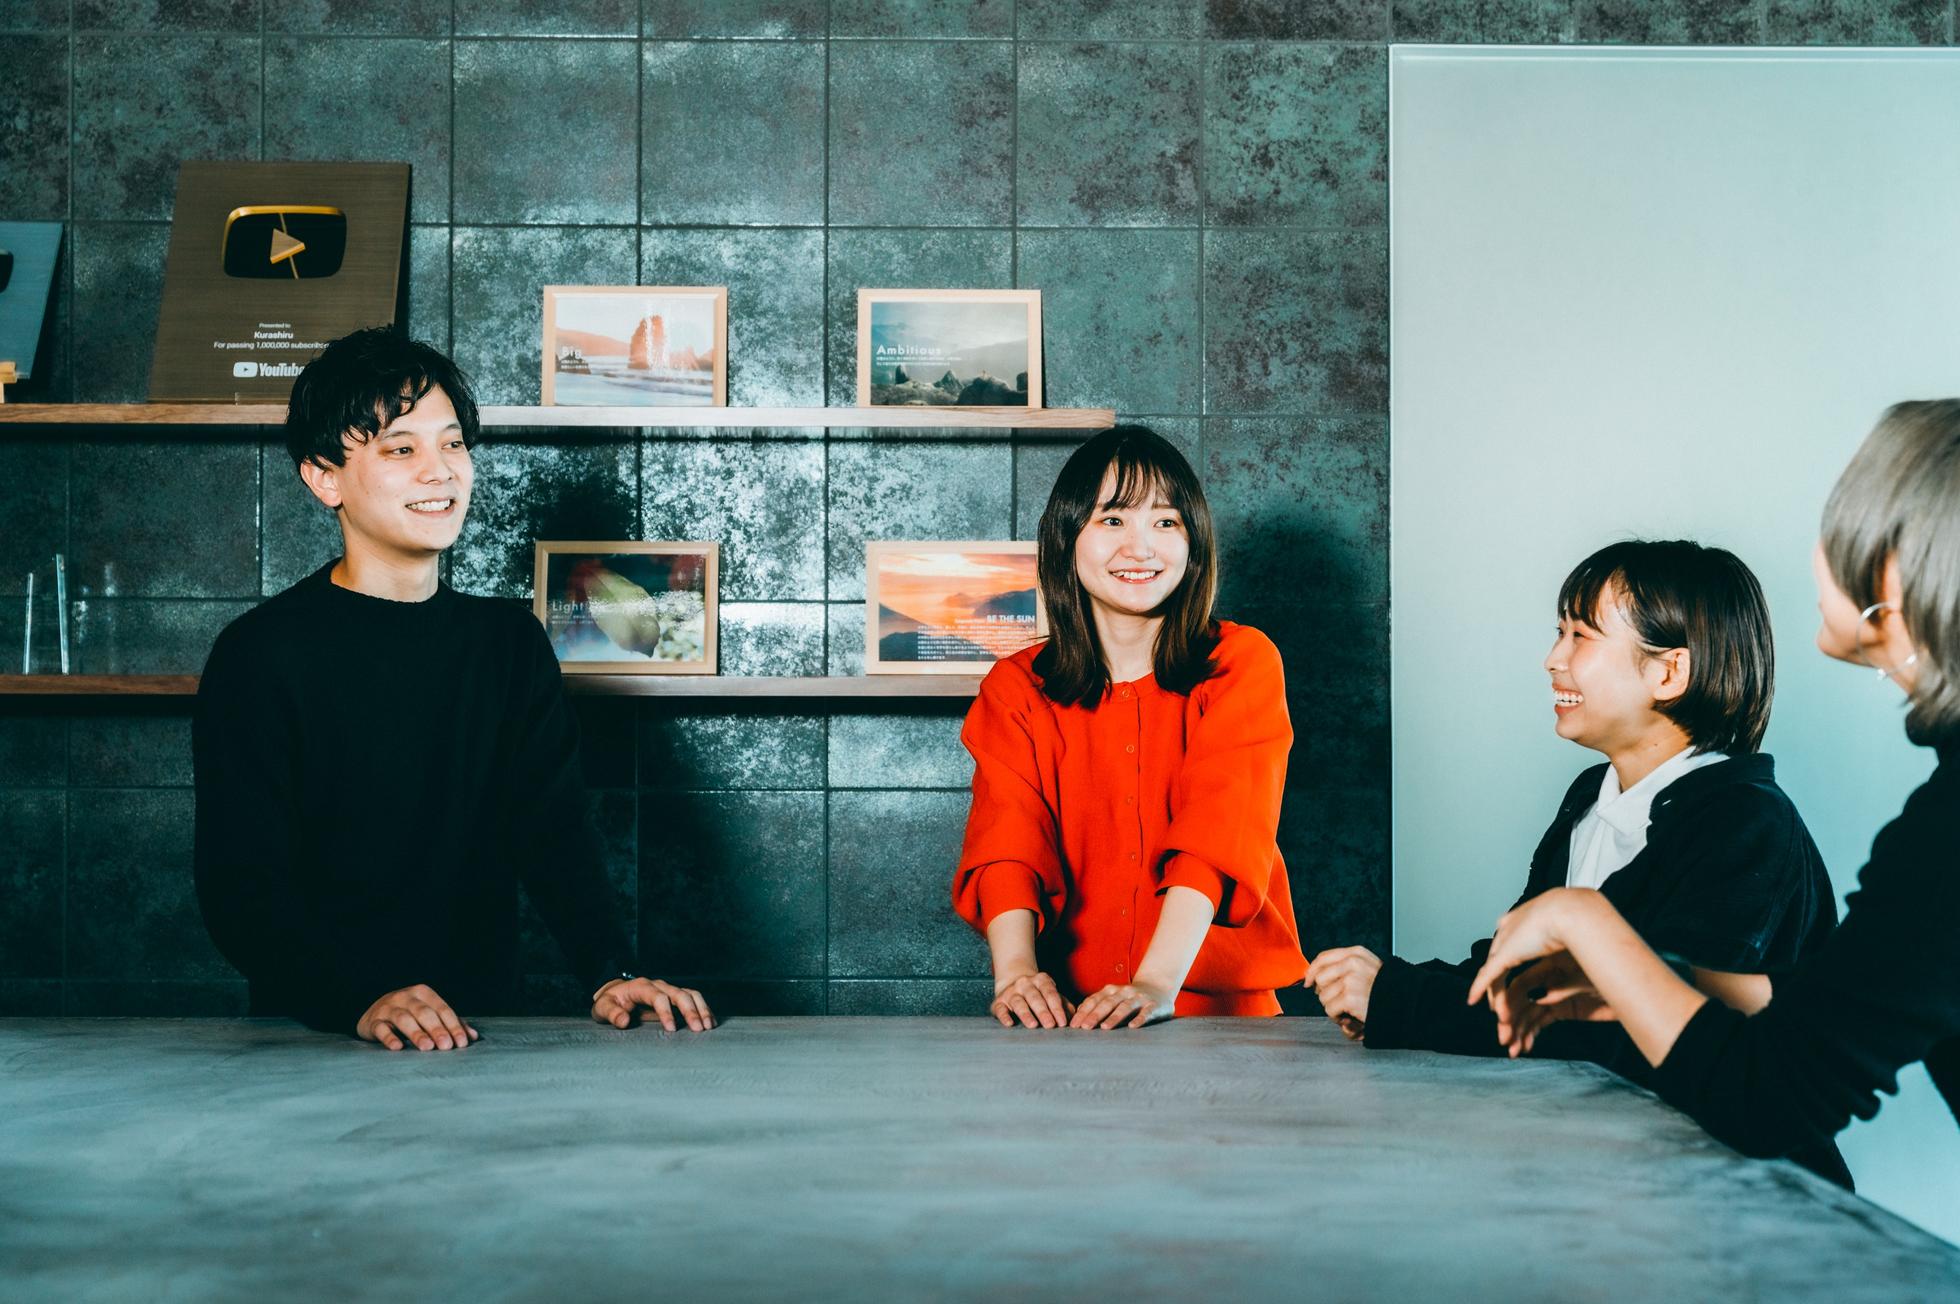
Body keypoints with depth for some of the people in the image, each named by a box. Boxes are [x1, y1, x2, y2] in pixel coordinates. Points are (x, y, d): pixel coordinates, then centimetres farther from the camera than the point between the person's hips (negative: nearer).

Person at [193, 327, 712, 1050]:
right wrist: (365, 1002, -25)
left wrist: (611, 971, -12)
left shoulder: (510, 641, 12)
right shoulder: (261, 654, -4)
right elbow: (241, 888, -10)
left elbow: (554, 829, 5)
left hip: (482, 1032, 3)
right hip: (313, 1040, -3)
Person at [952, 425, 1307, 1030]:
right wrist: (1016, 971, -25)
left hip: (1218, 1006, -2)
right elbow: (1007, 842, -5)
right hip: (1063, 1018, 2)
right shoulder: (1015, 689, 9)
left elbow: (1221, 832, -11)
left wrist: (1158, 982, -26)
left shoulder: (1244, 664, 3)